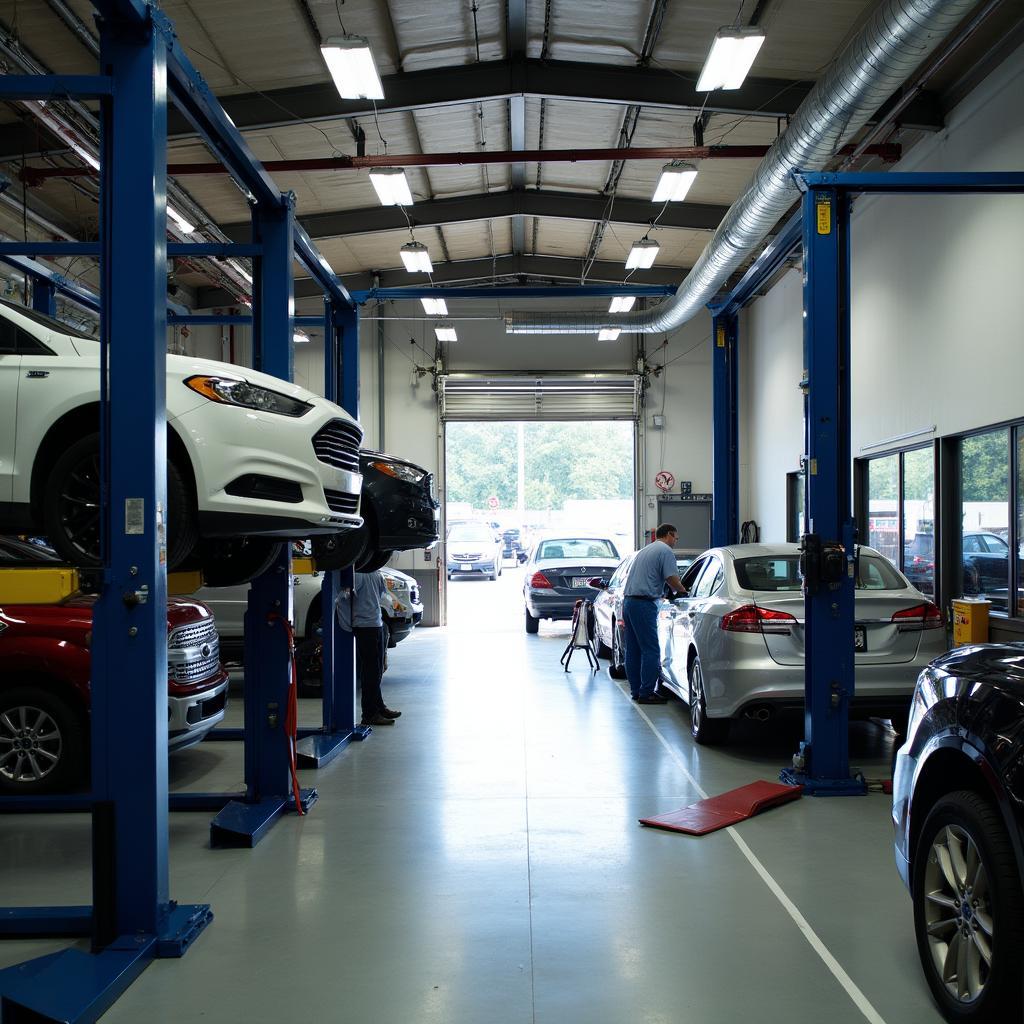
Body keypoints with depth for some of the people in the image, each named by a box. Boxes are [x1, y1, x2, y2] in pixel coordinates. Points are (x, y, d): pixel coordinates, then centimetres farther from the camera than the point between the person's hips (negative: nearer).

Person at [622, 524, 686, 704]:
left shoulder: (644, 550, 24)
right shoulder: (665, 550, -4)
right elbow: (672, 579, -13)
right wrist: (682, 591, 6)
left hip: (628, 601, 9)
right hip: (643, 603, -9)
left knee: (633, 649, 12)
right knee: (650, 649, -6)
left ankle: (636, 690, 17)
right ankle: (646, 693, -7)